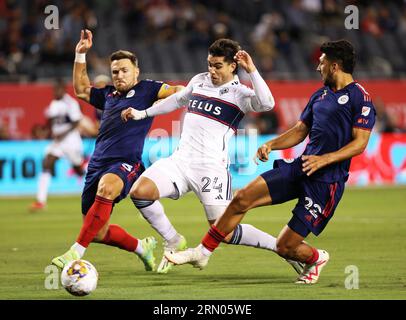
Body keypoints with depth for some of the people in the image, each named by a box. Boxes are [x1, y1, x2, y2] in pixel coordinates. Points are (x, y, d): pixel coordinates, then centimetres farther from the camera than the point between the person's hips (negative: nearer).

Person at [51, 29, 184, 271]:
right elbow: (81, 90, 38)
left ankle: (77, 252, -42)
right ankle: (142, 247, 29)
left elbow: (179, 92, -1)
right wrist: (81, 55, 33)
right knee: (98, 232, 2)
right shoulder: (108, 95, 24)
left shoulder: (146, 90, 9)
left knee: (107, 187, -41)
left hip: (126, 163, -7)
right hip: (98, 163, 7)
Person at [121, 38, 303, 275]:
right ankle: (173, 242, 6)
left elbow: (266, 104, -25)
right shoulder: (199, 81, 14)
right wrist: (143, 113, 33)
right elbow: (178, 100, 33)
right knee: (139, 192, -15)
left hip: (211, 168, -6)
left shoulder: (239, 93, -4)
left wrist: (251, 70, -26)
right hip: (180, 160, 6)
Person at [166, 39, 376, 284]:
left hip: (327, 181, -7)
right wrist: (272, 145, 6)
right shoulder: (320, 95, 16)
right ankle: (202, 252, 5)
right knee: (243, 198, -6)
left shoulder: (360, 97, -9)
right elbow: (300, 131, 23)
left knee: (286, 247, -7)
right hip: (300, 167, 7)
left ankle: (317, 259, 28)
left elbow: (360, 143, -15)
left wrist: (325, 159, -25)